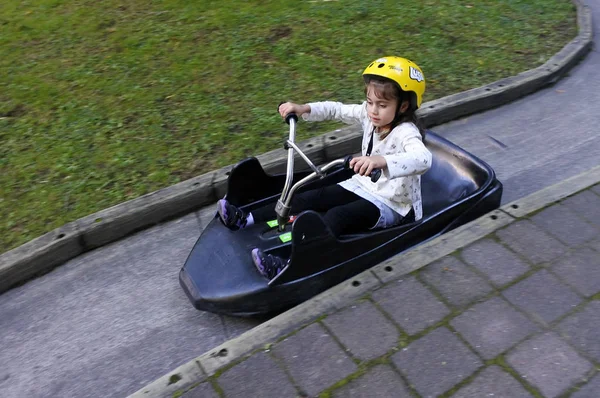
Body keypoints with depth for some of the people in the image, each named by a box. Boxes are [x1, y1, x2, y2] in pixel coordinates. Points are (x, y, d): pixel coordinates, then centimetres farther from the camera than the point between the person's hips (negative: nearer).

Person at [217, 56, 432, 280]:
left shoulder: (406, 133, -26)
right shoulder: (369, 115, -4)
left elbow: (423, 159, -47)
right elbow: (337, 110, 8)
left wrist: (382, 160, -64)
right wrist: (304, 109, -8)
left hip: (390, 205, -7)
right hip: (363, 186, 8)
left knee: (336, 216, -31)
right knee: (311, 198, -7)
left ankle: (290, 267, -39)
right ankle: (246, 221, -6)